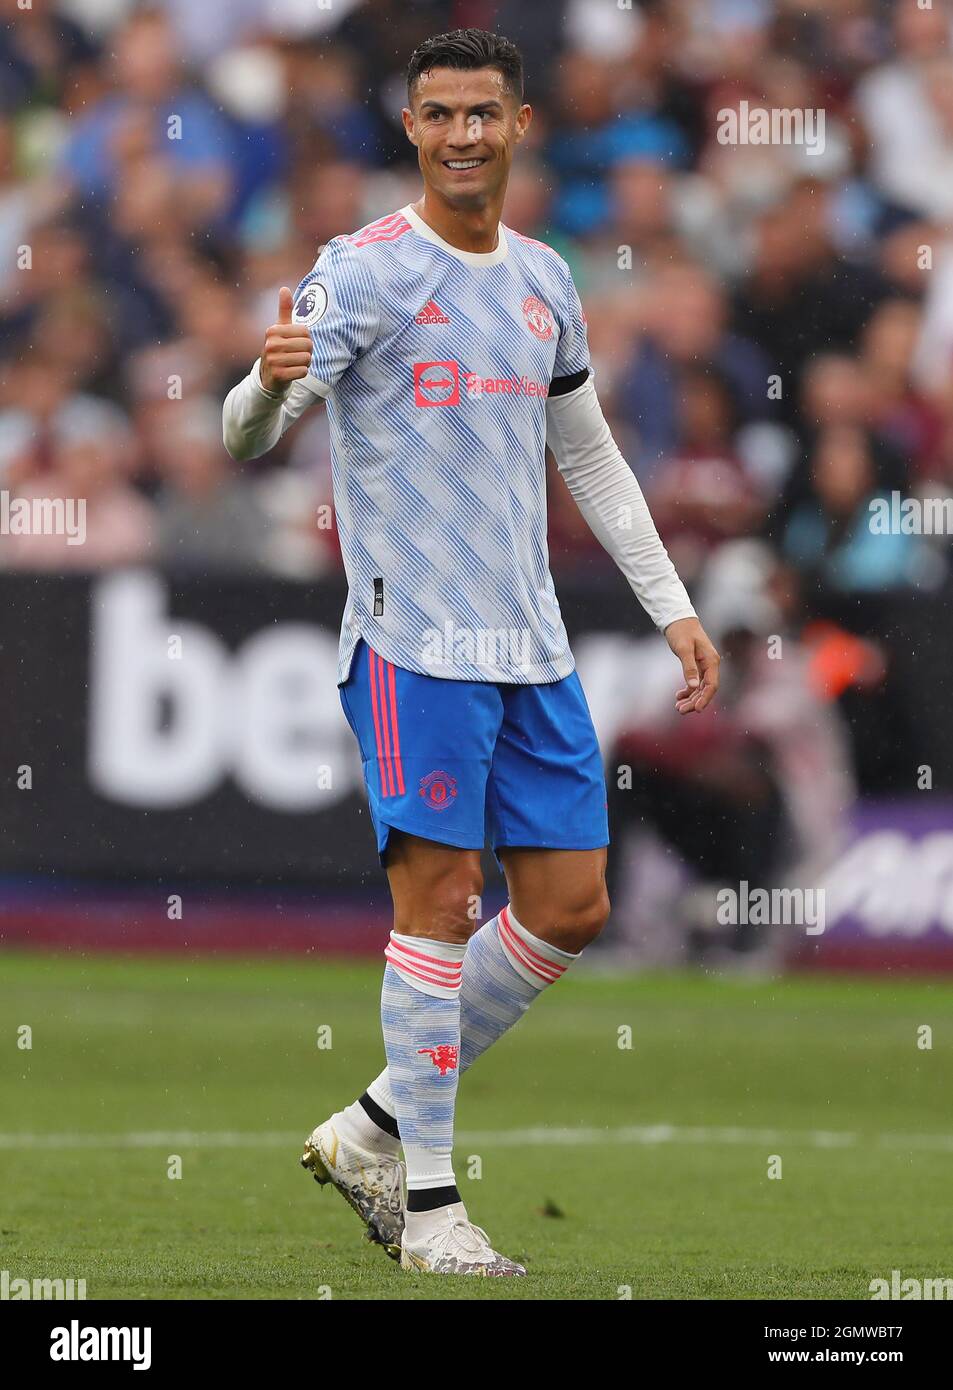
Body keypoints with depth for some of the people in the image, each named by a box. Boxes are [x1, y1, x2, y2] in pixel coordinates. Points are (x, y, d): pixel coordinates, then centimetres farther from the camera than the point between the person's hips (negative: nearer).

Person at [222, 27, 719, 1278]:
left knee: (571, 907, 5)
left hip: (532, 650, 7)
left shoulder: (544, 281, 14)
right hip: (414, 638, -7)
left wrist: (673, 607, 21)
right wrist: (270, 381, -37)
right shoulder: (365, 271, -6)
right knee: (439, 897, -9)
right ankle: (430, 1204, -3)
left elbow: (591, 457, 25)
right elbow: (248, 436, -14)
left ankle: (376, 1130, 16)